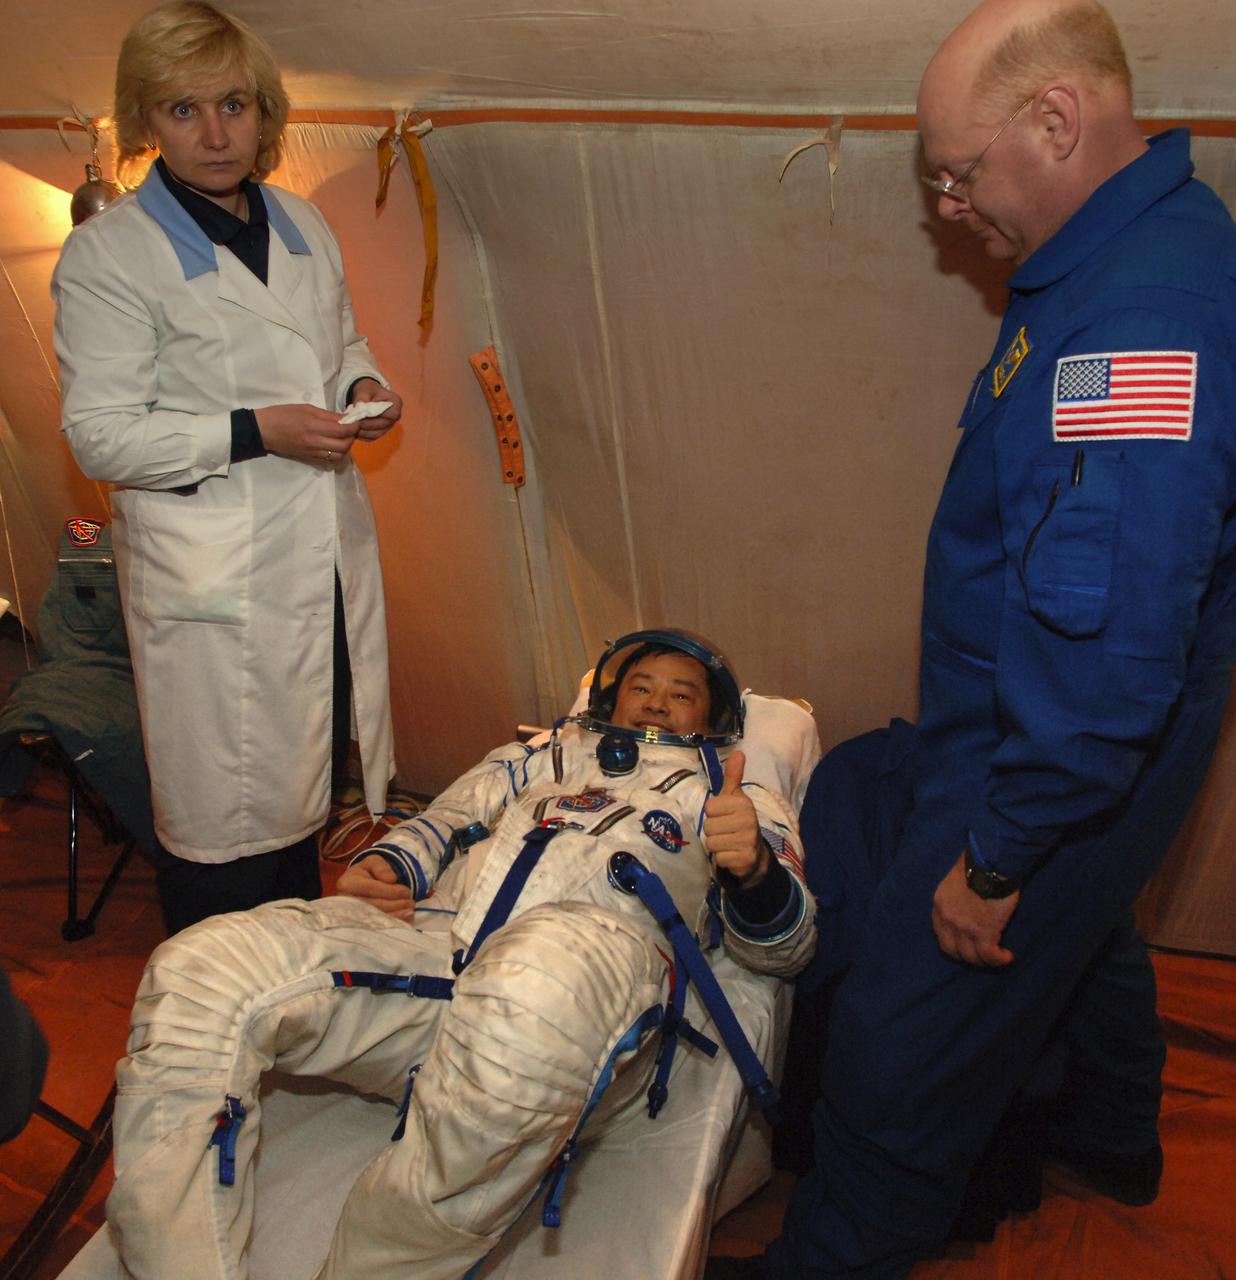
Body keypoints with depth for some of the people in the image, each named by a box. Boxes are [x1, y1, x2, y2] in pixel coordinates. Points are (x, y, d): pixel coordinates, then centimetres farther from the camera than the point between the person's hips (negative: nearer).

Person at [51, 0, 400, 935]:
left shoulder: (304, 225, 11)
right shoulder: (107, 253, -9)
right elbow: (99, 435, -12)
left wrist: (364, 386, 1)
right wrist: (256, 433, -21)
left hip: (328, 550, 6)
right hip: (211, 575, -6)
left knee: (312, 771, 17)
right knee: (221, 806, 3)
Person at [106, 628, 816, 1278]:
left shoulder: (734, 794, 27)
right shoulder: (539, 755, 37)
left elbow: (785, 947, 15)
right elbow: (446, 819, 30)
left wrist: (755, 870, -9)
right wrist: (384, 866, 6)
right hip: (434, 934, 4)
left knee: (541, 978, -43)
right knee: (196, 969, -21)